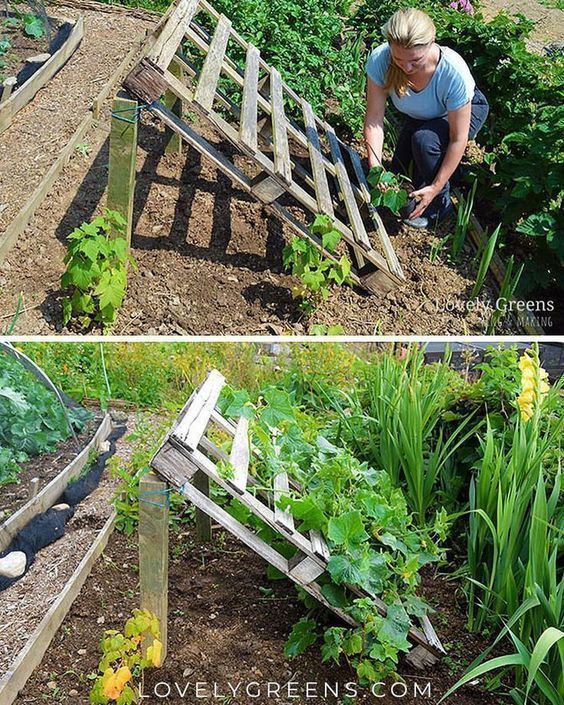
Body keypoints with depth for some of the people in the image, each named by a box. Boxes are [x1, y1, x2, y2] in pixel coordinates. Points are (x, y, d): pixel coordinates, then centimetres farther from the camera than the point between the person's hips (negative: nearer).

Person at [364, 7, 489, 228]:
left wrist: (436, 188, -33)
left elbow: (458, 139, -33)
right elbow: (374, 118, -27)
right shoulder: (379, 60, -33)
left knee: (424, 140, -34)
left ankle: (440, 204, -11)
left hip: (466, 110, -4)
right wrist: (375, 164, -40)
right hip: (421, 117, 4)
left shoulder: (454, 72, -41)